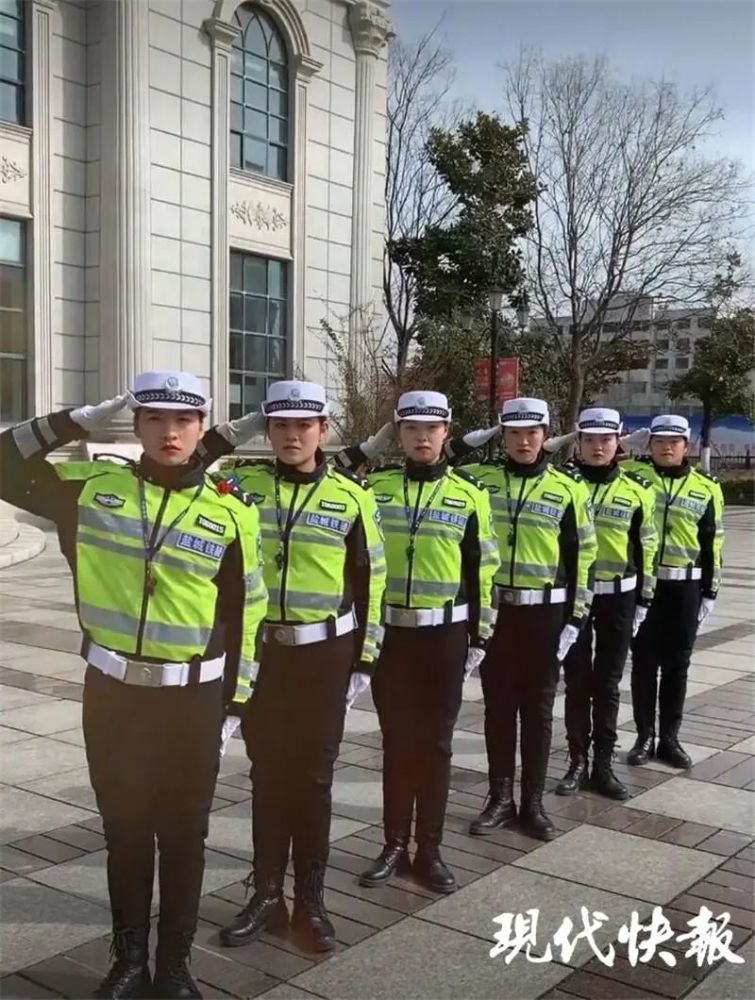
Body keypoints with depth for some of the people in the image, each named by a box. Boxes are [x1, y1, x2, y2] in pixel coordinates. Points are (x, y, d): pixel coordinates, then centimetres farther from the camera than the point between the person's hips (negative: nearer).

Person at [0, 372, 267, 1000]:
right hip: (111, 692, 1)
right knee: (124, 831, 14)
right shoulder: (91, 486, -1)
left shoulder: (231, 513, -3)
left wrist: (231, 706, 2)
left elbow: (244, 617, 2)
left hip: (191, 699, -1)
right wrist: (76, 423, -6)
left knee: (183, 835, 11)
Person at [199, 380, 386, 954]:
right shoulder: (241, 484, 1)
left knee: (313, 779, 8)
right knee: (267, 776, 11)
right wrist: (232, 432, -11)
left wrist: (364, 661, 0)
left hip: (324, 655, -1)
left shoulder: (352, 498, -2)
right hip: (258, 651, 1)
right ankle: (267, 896, 25)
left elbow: (370, 583, 2)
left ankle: (310, 902, 21)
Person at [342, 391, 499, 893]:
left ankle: (430, 850, 18)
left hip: (444, 635, -1)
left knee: (436, 743, 7)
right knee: (397, 741, 9)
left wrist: (479, 637, 1)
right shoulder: (374, 487, 2)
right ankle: (395, 846, 21)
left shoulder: (470, 494, -1)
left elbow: (482, 572, 2)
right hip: (388, 632, 1)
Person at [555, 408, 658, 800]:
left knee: (607, 683, 8)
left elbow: (645, 549, 7)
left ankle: (603, 765, 18)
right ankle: (577, 763, 17)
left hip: (618, 596, 1)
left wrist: (643, 600, 6)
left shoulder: (637, 490, 1)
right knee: (576, 681, 6)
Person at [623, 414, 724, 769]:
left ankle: (669, 738, 20)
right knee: (644, 663, 6)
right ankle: (645, 737, 18)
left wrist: (709, 592, 6)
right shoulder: (630, 474, -1)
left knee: (676, 665, 9)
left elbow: (712, 545, 7)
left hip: (684, 587, 1)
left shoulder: (706, 488, 4)